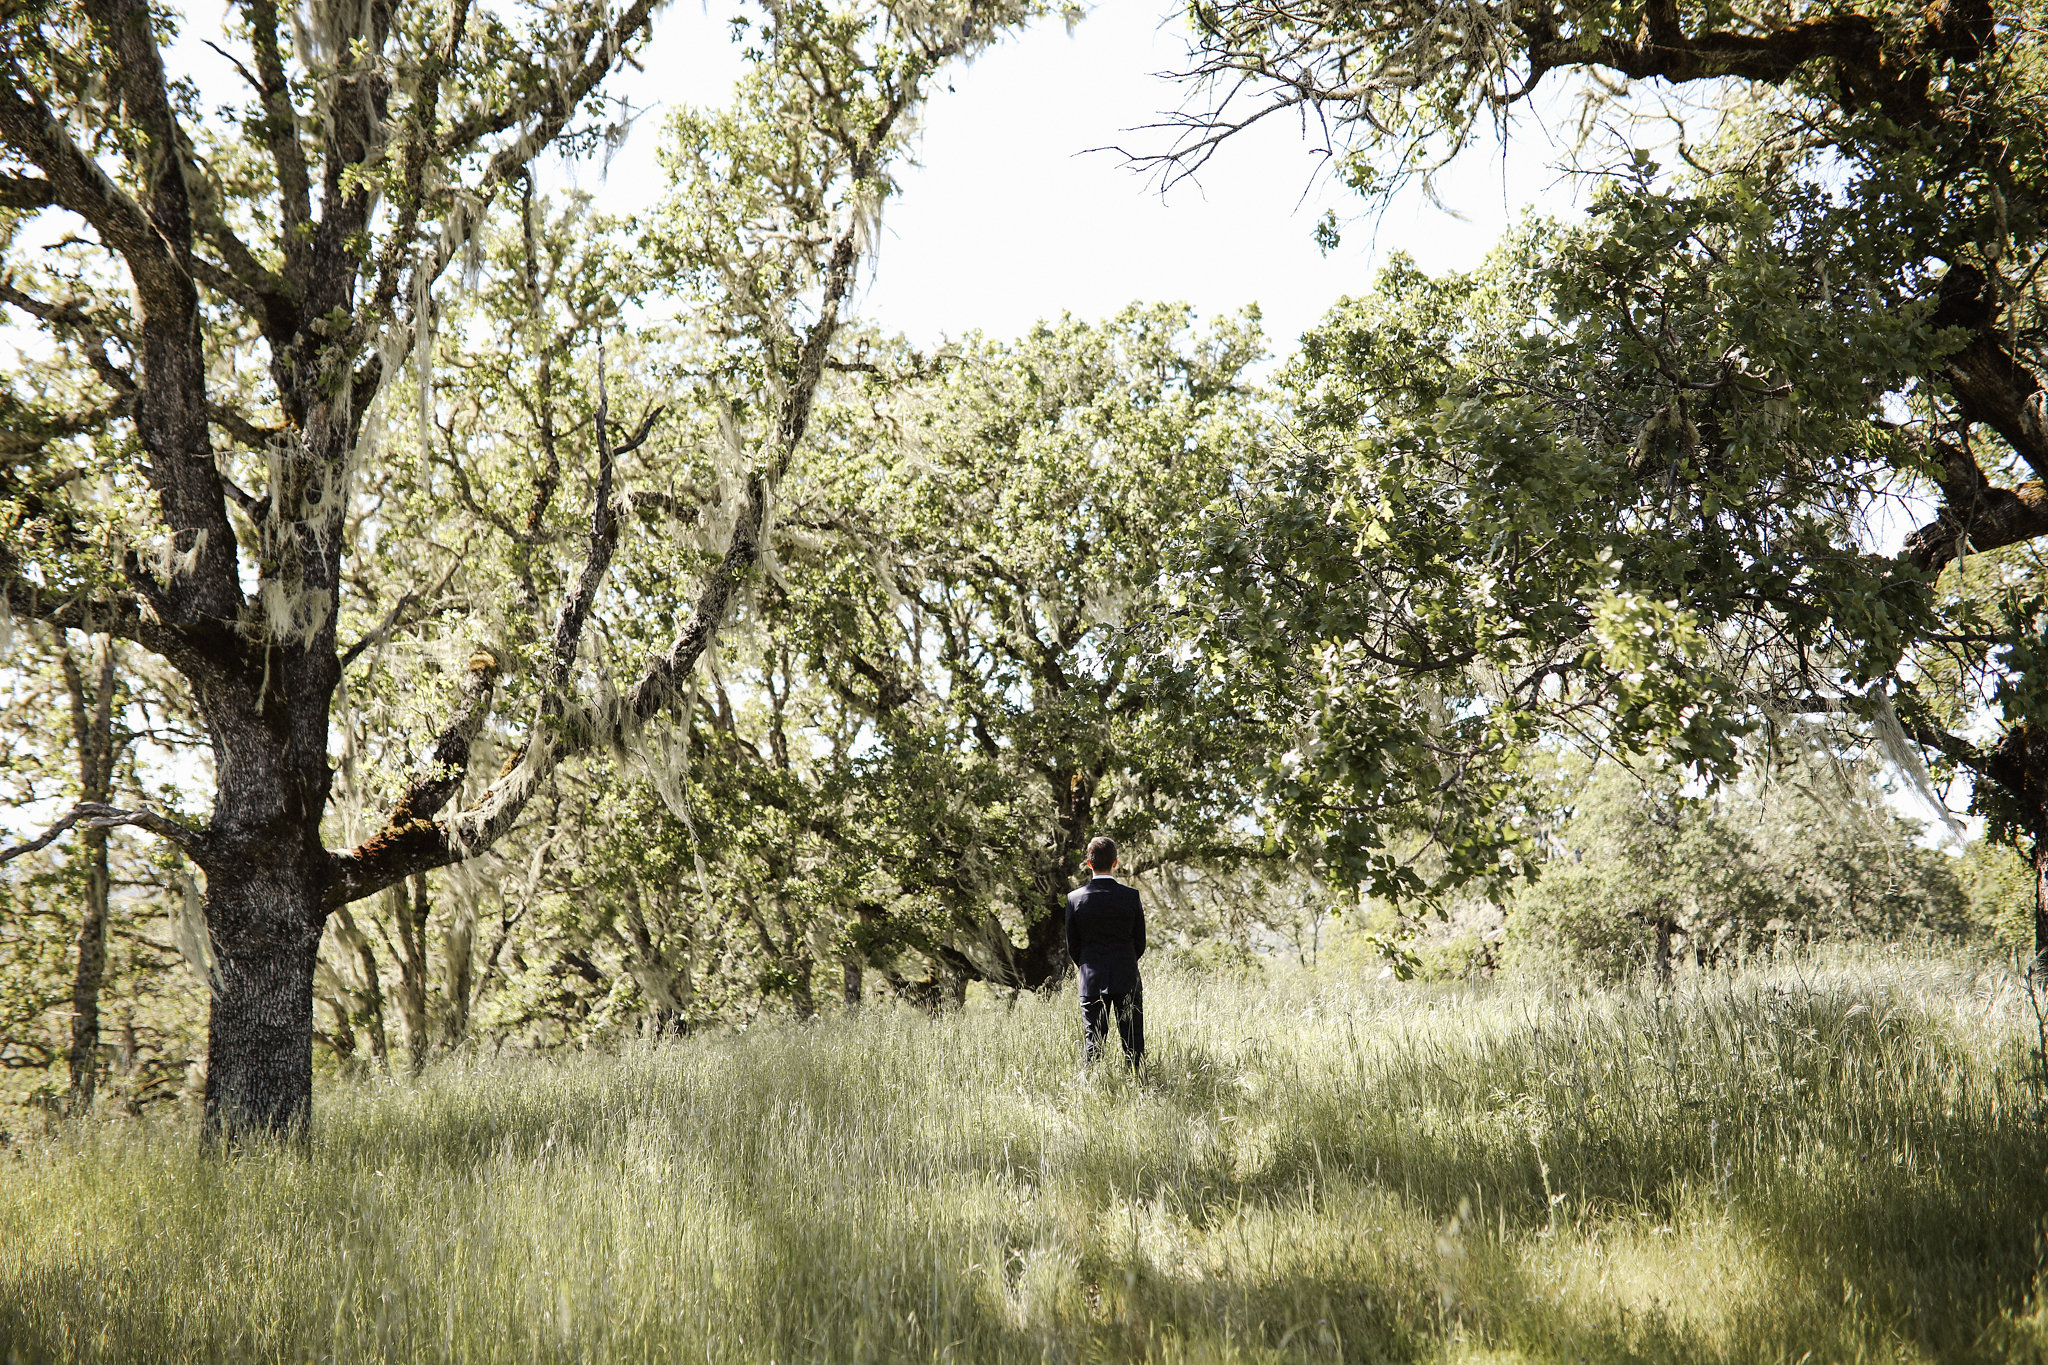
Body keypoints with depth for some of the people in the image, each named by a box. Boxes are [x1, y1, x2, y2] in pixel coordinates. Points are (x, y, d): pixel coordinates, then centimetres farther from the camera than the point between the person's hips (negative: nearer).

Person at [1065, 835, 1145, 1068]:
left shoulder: (1075, 898, -5)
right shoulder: (1130, 896, -7)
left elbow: (1072, 946, 2)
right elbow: (1140, 943, 1)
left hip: (1091, 982, 1)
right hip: (1127, 979, -1)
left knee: (1091, 1042, 6)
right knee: (1133, 1043, 6)